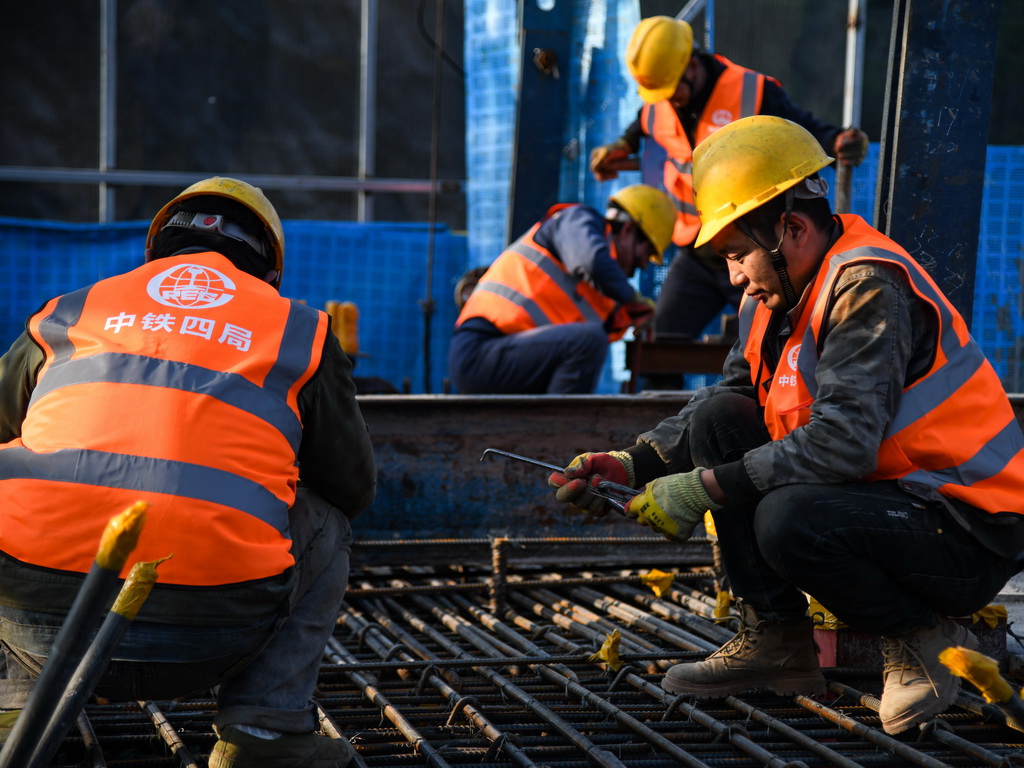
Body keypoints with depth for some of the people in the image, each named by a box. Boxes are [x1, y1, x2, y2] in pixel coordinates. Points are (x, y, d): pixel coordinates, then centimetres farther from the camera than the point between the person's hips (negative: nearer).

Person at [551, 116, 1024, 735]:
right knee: (718, 420, 0)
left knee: (788, 520, -33)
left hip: (971, 537, -9)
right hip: (883, 495, 9)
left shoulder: (867, 288, -22)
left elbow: (843, 443, -30)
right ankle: (776, 639, 1)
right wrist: (633, 465, -2)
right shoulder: (778, 291, 6)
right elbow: (736, 393, 13)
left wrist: (706, 488, -27)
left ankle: (923, 638, -6)